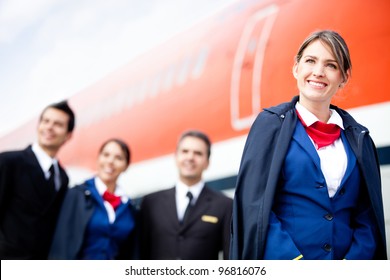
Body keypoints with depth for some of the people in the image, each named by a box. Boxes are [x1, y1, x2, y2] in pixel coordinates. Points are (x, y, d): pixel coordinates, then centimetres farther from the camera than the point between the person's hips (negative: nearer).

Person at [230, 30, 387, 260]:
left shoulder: (359, 137, 7)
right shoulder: (271, 124, -2)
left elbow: (368, 216, 5)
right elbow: (255, 206, -9)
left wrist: (353, 260, -11)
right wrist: (296, 265, -17)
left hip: (343, 264, 3)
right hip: (280, 269, -3)